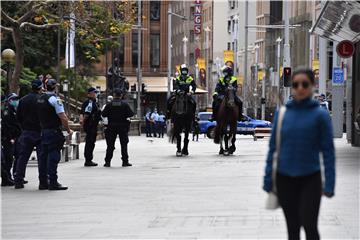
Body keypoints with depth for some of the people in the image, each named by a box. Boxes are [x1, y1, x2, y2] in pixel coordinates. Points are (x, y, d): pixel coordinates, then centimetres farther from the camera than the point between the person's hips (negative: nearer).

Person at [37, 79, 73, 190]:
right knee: (53, 157, -6)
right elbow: (63, 117, -16)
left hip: (43, 131, 7)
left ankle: (43, 182, 13)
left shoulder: (40, 99, 10)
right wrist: (68, 130, -5)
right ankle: (53, 182, -7)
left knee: (44, 156, 10)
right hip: (54, 132, -7)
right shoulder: (55, 99, -13)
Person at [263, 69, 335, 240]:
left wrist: (329, 183, -10)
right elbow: (273, 147, 5)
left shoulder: (320, 115, -6)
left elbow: (328, 151, -5)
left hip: (310, 179, -3)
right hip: (285, 179, 3)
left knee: (309, 226, -10)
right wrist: (268, 179, 3)